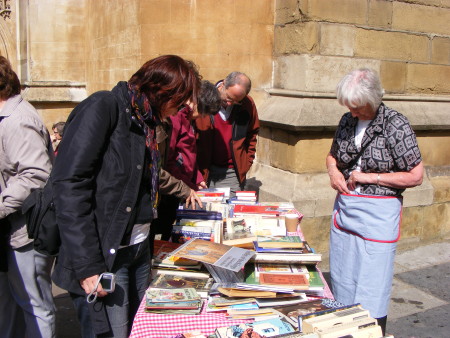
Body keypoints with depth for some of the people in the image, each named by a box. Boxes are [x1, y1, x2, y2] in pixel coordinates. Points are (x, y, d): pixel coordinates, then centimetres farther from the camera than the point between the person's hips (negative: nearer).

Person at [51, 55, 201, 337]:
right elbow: (69, 184, -20)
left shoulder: (145, 120, 12)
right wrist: (87, 266, -22)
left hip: (139, 250, 8)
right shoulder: (103, 107, -13)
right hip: (103, 260, -8)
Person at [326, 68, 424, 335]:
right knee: (342, 283, 15)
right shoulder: (348, 120, 5)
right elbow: (333, 155, 21)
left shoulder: (396, 125, -12)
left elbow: (416, 176, -11)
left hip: (378, 214, -6)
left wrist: (371, 177, -16)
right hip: (344, 209, 6)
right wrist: (333, 171, -1)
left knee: (372, 293, 0)